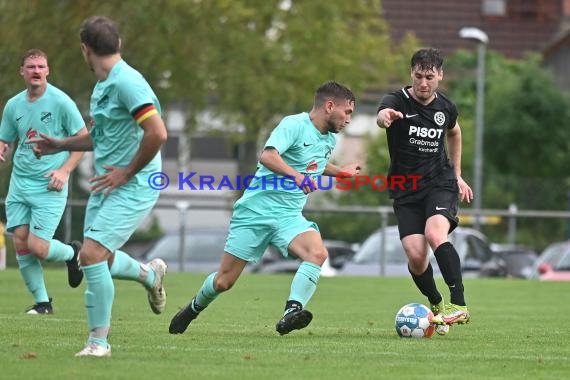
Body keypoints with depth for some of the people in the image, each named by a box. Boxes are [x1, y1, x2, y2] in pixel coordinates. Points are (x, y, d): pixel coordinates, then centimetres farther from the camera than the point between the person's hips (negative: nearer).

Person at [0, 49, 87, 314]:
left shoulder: (60, 101, -8)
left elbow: (84, 138, -3)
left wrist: (65, 170, -14)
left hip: (49, 186, -5)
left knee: (37, 246, -12)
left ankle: (72, 253, 21)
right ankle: (42, 302, 11)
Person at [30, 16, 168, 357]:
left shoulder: (126, 82, -20)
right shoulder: (103, 85, 11)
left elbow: (157, 133, -28)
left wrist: (127, 172, -19)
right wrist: (61, 145, 26)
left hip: (133, 187, -9)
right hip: (106, 184, 9)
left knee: (92, 253, -17)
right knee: (99, 258, 15)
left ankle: (99, 340, -5)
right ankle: (150, 274, 43)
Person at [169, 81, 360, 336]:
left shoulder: (330, 139, 12)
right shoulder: (295, 125, -13)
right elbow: (268, 156, -31)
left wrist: (339, 171, 26)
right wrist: (296, 176, -42)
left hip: (289, 216, 6)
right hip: (256, 209, -6)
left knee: (318, 253, -28)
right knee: (224, 281, 2)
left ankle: (291, 312, -35)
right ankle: (193, 309, 32)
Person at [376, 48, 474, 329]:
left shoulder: (445, 108, 1)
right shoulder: (398, 101, -11)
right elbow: (382, 116, -37)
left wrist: (457, 175, 23)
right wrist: (385, 117, -62)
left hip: (440, 183, 0)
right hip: (405, 192, 0)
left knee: (435, 234, -28)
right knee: (415, 255, -13)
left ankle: (459, 305, -30)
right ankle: (437, 305, 14)